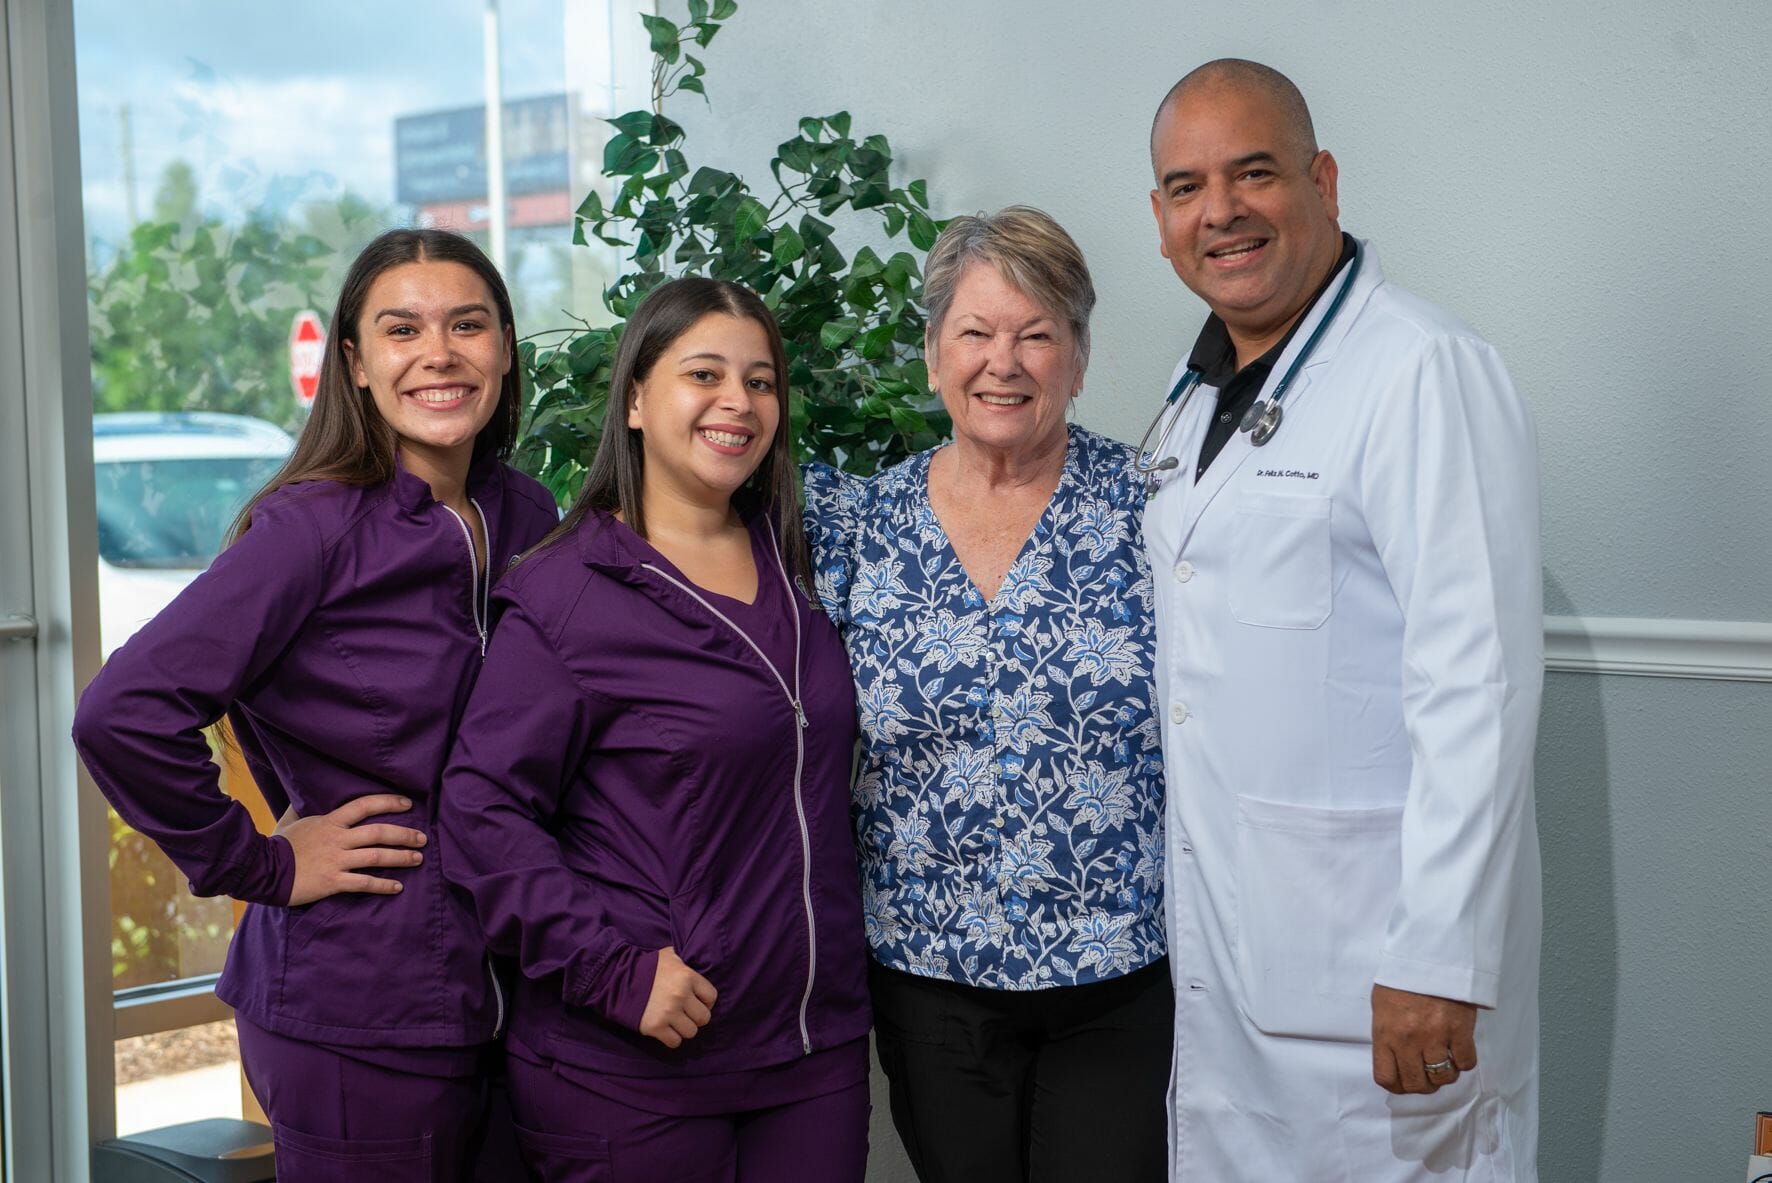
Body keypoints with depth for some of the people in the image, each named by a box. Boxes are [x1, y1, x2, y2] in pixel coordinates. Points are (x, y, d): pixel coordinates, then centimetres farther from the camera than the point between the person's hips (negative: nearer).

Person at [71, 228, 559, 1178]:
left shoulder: (527, 518, 6)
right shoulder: (314, 528, -14)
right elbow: (123, 713, -22)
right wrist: (259, 866, -14)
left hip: (497, 1000, 6)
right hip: (356, 1019, -6)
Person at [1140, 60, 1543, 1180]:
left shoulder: (1427, 372, -14)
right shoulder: (1199, 394, 14)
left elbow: (1478, 684, -20)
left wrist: (1435, 962, -23)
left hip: (1373, 946, -8)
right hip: (1217, 941, 8)